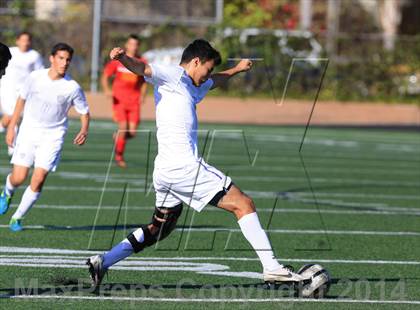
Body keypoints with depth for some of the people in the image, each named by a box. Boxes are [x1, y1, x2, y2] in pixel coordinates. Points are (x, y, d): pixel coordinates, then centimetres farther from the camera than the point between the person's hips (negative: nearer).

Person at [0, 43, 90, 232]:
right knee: (19, 178, -6)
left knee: (38, 179, -13)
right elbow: (22, 99, 10)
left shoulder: (72, 87, -9)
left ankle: (17, 218, 4)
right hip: (28, 131, 1)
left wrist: (84, 131, -16)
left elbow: (84, 112, 3)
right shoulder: (35, 77, -6)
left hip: (53, 136, -1)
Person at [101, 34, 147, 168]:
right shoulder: (117, 60, 1)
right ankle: (119, 156, 1)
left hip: (134, 101, 2)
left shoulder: (142, 62, 7)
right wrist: (107, 90, -10)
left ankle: (118, 137, 28)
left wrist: (142, 95, 5)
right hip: (119, 100, -2)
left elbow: (144, 81, 20)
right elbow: (105, 76, 7)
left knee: (132, 132, -6)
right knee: (123, 126, -15)